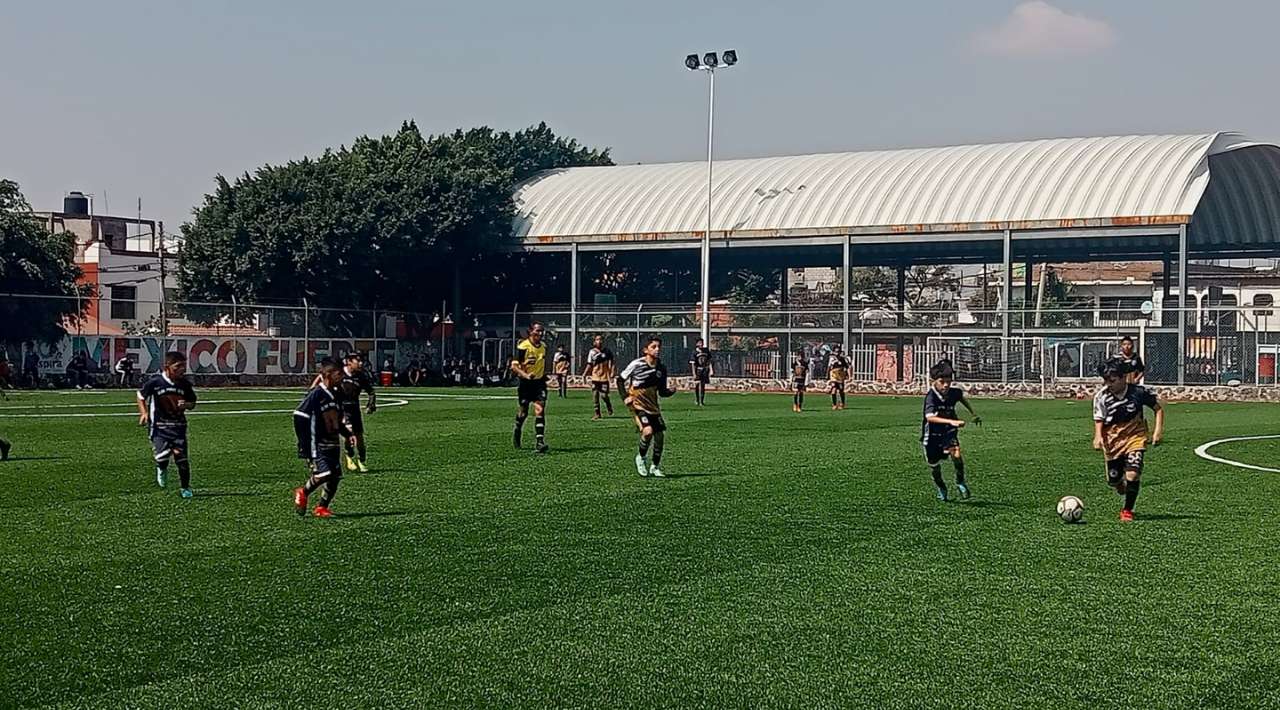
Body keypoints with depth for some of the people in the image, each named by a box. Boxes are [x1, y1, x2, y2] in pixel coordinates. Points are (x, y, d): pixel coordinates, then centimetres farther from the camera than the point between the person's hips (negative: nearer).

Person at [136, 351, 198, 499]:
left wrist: (186, 405, -11)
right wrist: (144, 413, -4)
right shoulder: (155, 381, -10)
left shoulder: (185, 384, -1)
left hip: (178, 425, 3)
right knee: (163, 455, -19)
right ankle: (162, 469, 19)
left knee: (182, 458, 0)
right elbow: (140, 396, 6)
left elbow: (192, 403, 12)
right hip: (158, 426, -3)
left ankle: (185, 488, 20)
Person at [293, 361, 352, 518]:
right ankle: (302, 493, 8)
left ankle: (322, 508, 16)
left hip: (332, 444, 8)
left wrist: (347, 434, 12)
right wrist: (305, 445, -16)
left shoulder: (336, 395, 12)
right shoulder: (316, 394, -13)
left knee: (335, 476, 2)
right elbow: (299, 417, -14)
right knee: (323, 474, -19)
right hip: (317, 445, -8)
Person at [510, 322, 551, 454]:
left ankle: (540, 442, -18)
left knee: (540, 410, -13)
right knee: (523, 412, 7)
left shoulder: (543, 346, 5)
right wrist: (525, 375, -30)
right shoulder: (523, 347, -15)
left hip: (539, 382, 4)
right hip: (525, 383, -3)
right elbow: (514, 365, -18)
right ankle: (517, 431, 41)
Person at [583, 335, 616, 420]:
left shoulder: (607, 351, 1)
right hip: (595, 377, 2)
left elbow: (611, 363, 0)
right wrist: (584, 374, 1)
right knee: (595, 396, 2)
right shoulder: (592, 352, 5)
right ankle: (597, 414, 12)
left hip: (605, 377, -2)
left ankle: (609, 408, 24)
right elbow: (589, 365, 9)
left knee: (604, 395, -7)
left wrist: (612, 372, -14)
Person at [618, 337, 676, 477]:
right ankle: (640, 458, 3)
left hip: (653, 406, 6)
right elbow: (620, 379, 0)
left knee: (660, 434, 0)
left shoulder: (661, 368, 2)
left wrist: (670, 391, -10)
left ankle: (655, 467, 18)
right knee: (648, 431, -24)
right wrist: (625, 397, -9)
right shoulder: (637, 364, -12)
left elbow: (662, 392, 11)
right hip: (638, 404, -6)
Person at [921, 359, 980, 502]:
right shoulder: (931, 397, -27)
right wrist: (951, 421, -57)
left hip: (949, 432, 2)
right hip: (932, 435, -2)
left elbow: (962, 396, 17)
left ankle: (960, 482, -2)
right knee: (934, 465, 10)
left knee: (956, 454, -26)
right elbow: (929, 417, -46)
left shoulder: (953, 393, -11)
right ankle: (941, 488, 41)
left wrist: (973, 413, 23)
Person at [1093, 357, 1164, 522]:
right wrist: (1098, 437, -30)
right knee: (1113, 480, 6)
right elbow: (1099, 420, -11)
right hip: (1112, 442, 2)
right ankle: (1124, 489, 45)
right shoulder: (1101, 397, -12)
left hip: (1135, 438, -2)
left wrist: (1158, 430, -10)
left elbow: (1158, 409, 1)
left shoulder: (1139, 392, -13)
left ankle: (1127, 510, 3)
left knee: (1132, 474, -19)